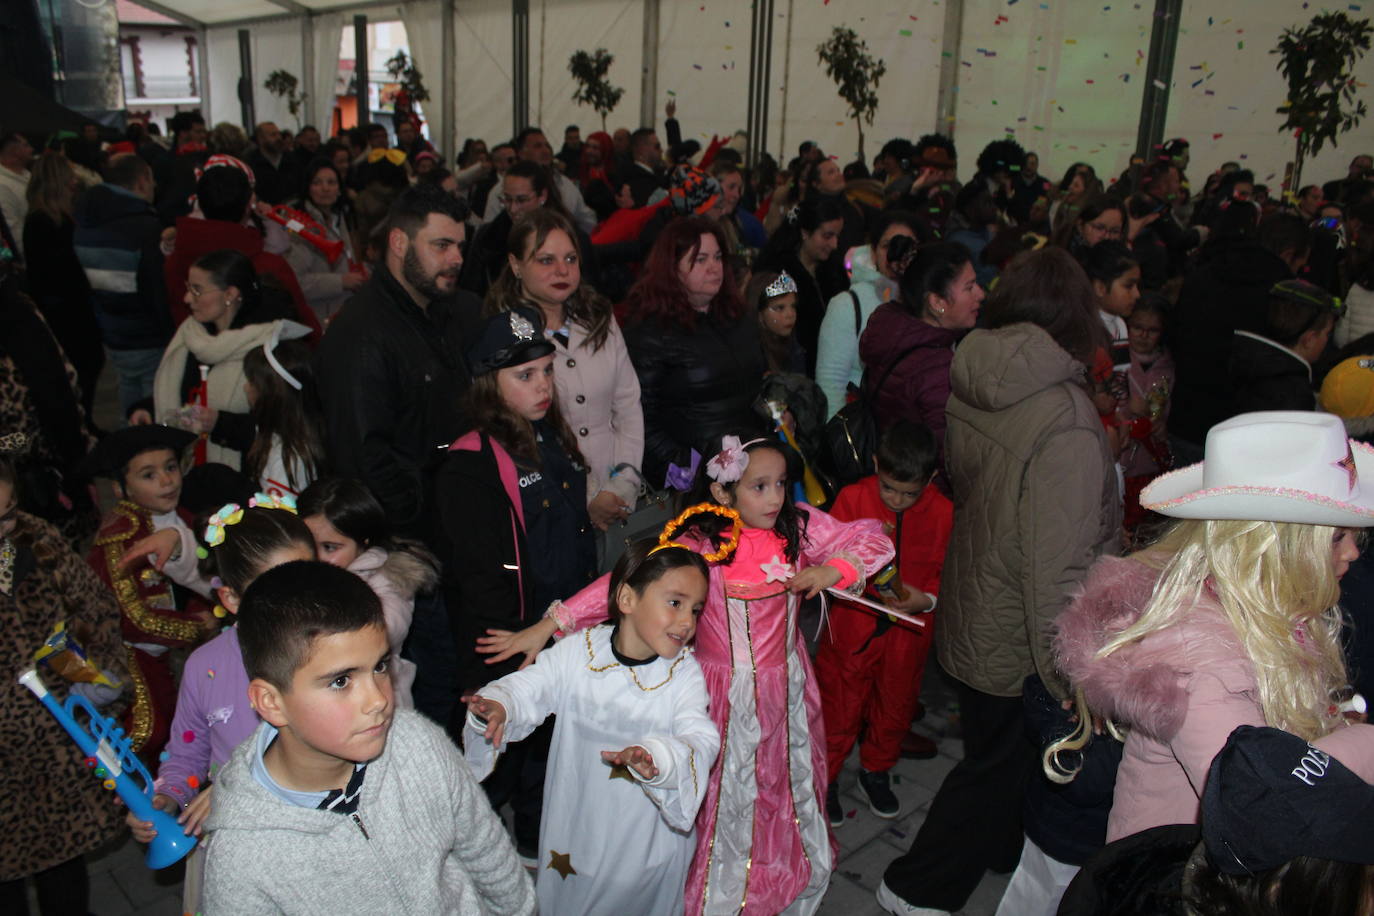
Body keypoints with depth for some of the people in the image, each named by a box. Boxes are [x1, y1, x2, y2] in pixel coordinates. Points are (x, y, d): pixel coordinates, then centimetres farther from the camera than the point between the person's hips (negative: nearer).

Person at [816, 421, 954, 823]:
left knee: (895, 704, 20)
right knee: (839, 704, 9)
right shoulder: (853, 498, -11)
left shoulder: (943, 512, -9)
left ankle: (876, 771, 44)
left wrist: (927, 599, -18)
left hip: (909, 631, 2)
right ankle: (825, 776, 30)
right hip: (854, 624, -2)